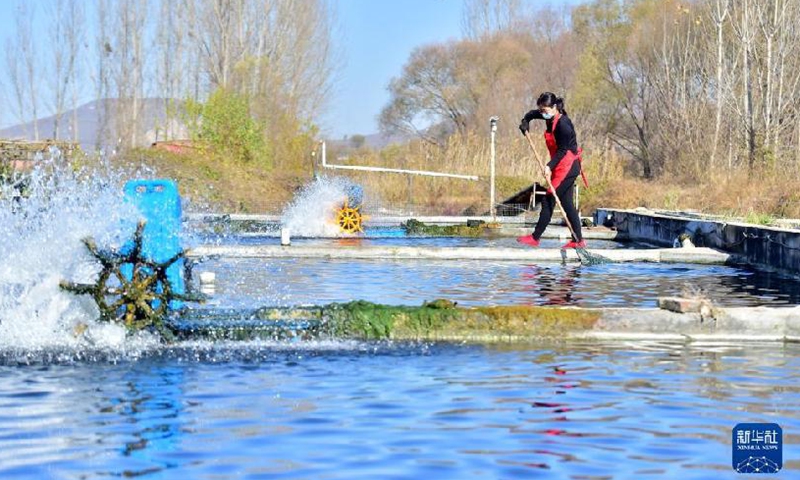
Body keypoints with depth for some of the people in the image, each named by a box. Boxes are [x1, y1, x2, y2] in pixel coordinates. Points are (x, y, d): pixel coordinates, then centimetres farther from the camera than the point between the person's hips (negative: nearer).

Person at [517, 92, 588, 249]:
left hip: (568, 167, -10)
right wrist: (525, 123, 6)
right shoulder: (550, 118, 7)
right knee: (567, 203, 10)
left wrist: (550, 166, -26)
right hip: (561, 167, 10)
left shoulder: (563, 124, -20)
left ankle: (535, 238, -1)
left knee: (548, 201, -6)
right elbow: (531, 114, 25)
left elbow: (562, 150, -20)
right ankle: (578, 240, 12)